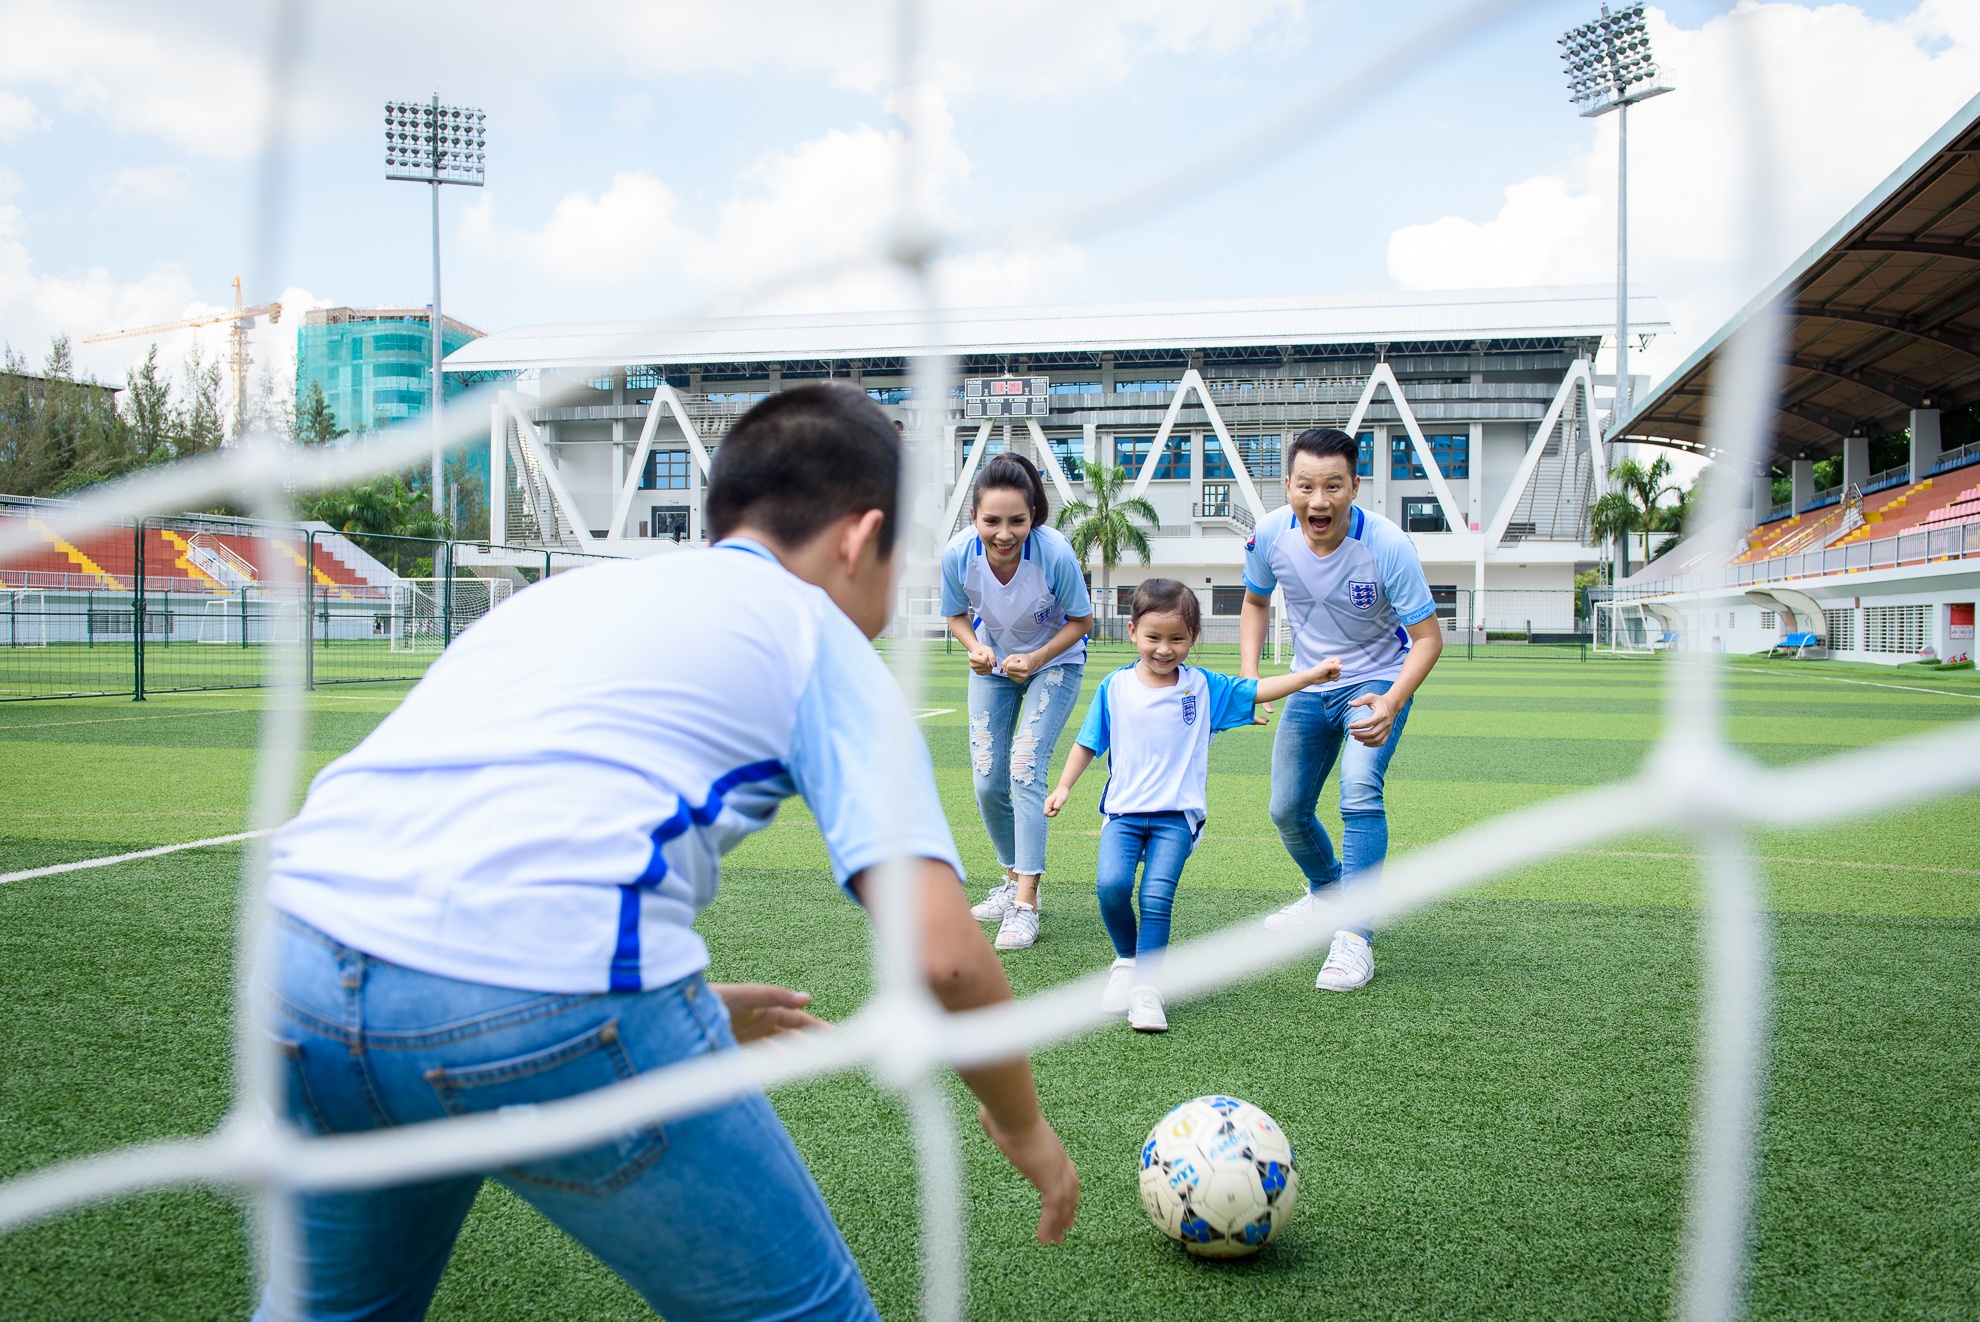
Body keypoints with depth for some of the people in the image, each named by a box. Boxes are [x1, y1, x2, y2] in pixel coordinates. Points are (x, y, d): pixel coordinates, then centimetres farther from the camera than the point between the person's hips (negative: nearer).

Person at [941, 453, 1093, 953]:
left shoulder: (1055, 552, -33)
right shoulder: (958, 554, -26)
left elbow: (1081, 619, -16)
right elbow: (957, 614, -5)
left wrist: (1037, 658, -29)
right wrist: (975, 649, -24)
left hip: (1054, 662, -3)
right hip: (994, 664, 4)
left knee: (1025, 770, -18)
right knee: (988, 783, 4)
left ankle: (1025, 905, -14)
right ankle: (1014, 880, 28)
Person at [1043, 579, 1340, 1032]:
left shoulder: (1202, 686, 4)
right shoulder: (1115, 687, 3)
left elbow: (1257, 690, 5)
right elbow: (1088, 743, 11)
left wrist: (1312, 674, -3)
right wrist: (1064, 787, 4)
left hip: (1177, 814, 0)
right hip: (1123, 810, 0)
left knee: (1157, 897, -15)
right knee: (1111, 884, -19)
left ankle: (1146, 987, -4)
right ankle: (1126, 960, 7)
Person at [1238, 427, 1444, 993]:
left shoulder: (1386, 545, -29)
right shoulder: (1270, 534, -18)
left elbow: (1427, 638, -23)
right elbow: (1256, 602, 3)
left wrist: (1391, 703, -40)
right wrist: (1248, 678, -11)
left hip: (1377, 680, -4)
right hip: (1311, 685, 5)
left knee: (1359, 791, -28)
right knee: (1286, 810, 11)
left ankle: (1355, 936, -21)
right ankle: (1327, 892, 42)